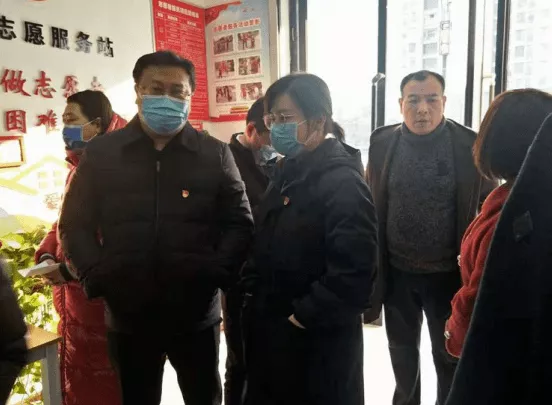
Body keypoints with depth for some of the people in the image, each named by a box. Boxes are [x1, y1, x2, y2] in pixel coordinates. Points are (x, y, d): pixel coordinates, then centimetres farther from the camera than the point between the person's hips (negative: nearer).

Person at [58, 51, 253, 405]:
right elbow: (76, 223, 6)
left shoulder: (215, 154, 1)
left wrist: (218, 274, -12)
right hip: (127, 315, 1)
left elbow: (239, 223, 1)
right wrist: (96, 276, -8)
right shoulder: (101, 152, 3)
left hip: (197, 314, 0)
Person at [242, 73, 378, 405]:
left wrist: (305, 317, -18)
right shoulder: (289, 175, 8)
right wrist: (255, 299, 7)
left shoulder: (342, 182, -20)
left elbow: (353, 272, -27)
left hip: (317, 344, -8)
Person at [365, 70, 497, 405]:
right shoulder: (382, 143, -4)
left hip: (449, 274, -2)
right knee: (402, 350, 22)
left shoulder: (469, 145, -10)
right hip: (397, 273, 2)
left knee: (449, 356, 17)